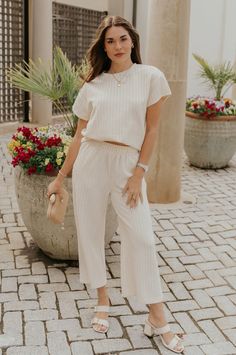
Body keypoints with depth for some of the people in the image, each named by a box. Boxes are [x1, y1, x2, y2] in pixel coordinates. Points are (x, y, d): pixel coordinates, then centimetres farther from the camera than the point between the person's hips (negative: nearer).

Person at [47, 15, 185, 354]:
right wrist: (60, 177, 7)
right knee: (90, 230, 8)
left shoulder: (150, 77, 0)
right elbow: (79, 135, 7)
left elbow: (151, 129, 0)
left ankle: (157, 318, 8)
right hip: (90, 161, 3)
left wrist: (138, 174, -7)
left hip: (128, 162, -2)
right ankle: (103, 300, 28)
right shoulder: (92, 85, 6)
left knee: (141, 237, -3)